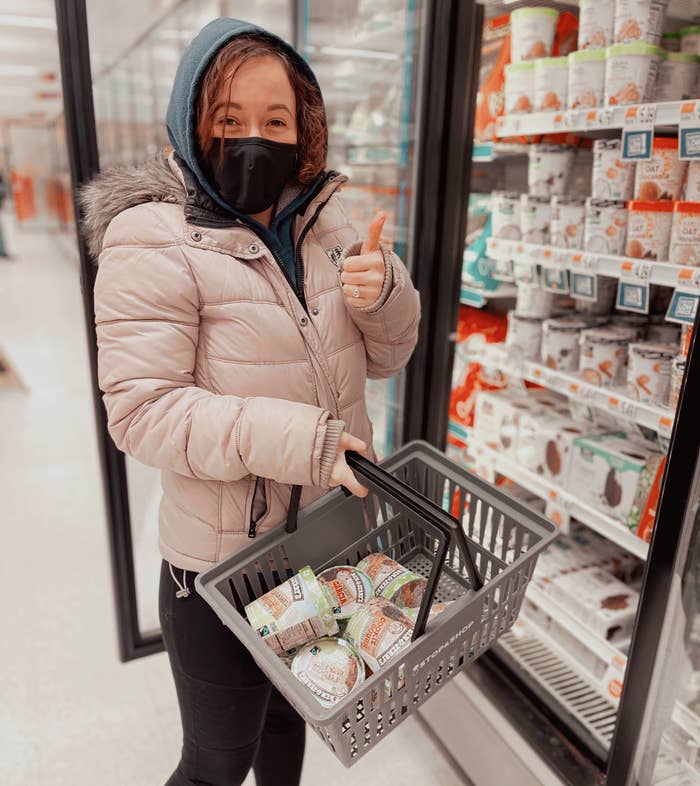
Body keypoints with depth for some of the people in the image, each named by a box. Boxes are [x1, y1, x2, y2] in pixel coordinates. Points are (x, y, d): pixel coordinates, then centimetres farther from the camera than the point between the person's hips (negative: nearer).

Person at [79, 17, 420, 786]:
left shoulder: (321, 222, 2)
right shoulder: (154, 240, -15)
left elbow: (386, 356, 6)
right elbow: (141, 408, -21)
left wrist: (382, 292, -16)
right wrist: (292, 438, -31)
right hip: (223, 561, -5)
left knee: (288, 716, 30)